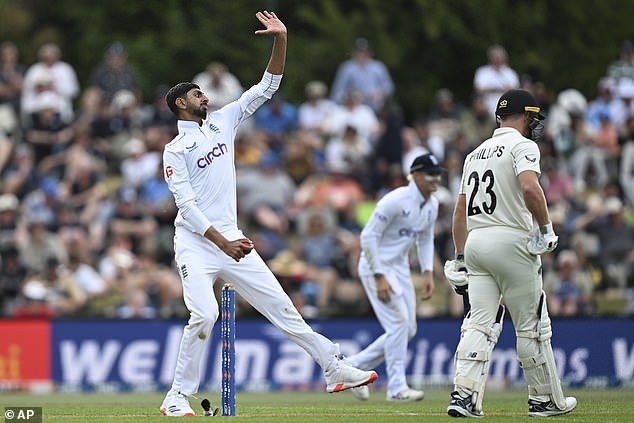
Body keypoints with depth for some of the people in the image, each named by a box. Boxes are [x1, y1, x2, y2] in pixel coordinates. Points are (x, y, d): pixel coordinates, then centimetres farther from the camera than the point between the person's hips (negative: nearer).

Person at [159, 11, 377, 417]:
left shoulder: (222, 122, 14)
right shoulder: (175, 151, -2)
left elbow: (267, 88, 12)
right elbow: (187, 205, -12)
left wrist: (281, 40, -1)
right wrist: (222, 243, -21)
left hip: (231, 239, 5)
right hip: (196, 243, -5)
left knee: (281, 306, 3)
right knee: (205, 314, -22)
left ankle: (335, 368, 4)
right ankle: (178, 396, -12)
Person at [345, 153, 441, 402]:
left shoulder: (432, 205, 3)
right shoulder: (395, 201, -23)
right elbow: (368, 237, -22)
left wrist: (428, 273, 5)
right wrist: (380, 278, -25)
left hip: (400, 267, 9)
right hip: (376, 266, -9)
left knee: (408, 330, 6)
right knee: (398, 323, -15)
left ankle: (354, 366, 19)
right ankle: (397, 388, -9)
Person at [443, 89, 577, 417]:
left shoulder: (476, 153, 20)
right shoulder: (522, 145, -4)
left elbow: (460, 210, 19)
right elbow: (529, 187, -23)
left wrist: (460, 258, 22)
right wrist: (546, 227, -10)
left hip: (475, 242, 7)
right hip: (511, 242, -7)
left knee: (480, 323, 1)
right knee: (532, 326, 3)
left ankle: (464, 395, -13)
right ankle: (545, 399, 10)